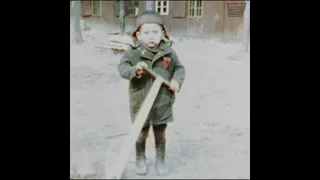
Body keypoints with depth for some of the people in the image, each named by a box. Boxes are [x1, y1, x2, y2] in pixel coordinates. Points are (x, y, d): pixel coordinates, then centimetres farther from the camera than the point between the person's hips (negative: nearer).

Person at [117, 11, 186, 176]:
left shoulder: (168, 52, -3)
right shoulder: (132, 52, -9)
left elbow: (179, 68, 7)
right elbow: (122, 67, -10)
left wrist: (177, 80, -11)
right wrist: (134, 70, -29)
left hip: (162, 102, 2)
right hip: (141, 102, -1)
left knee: (160, 134, 15)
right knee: (141, 133, 13)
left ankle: (160, 160, 34)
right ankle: (140, 160, 36)